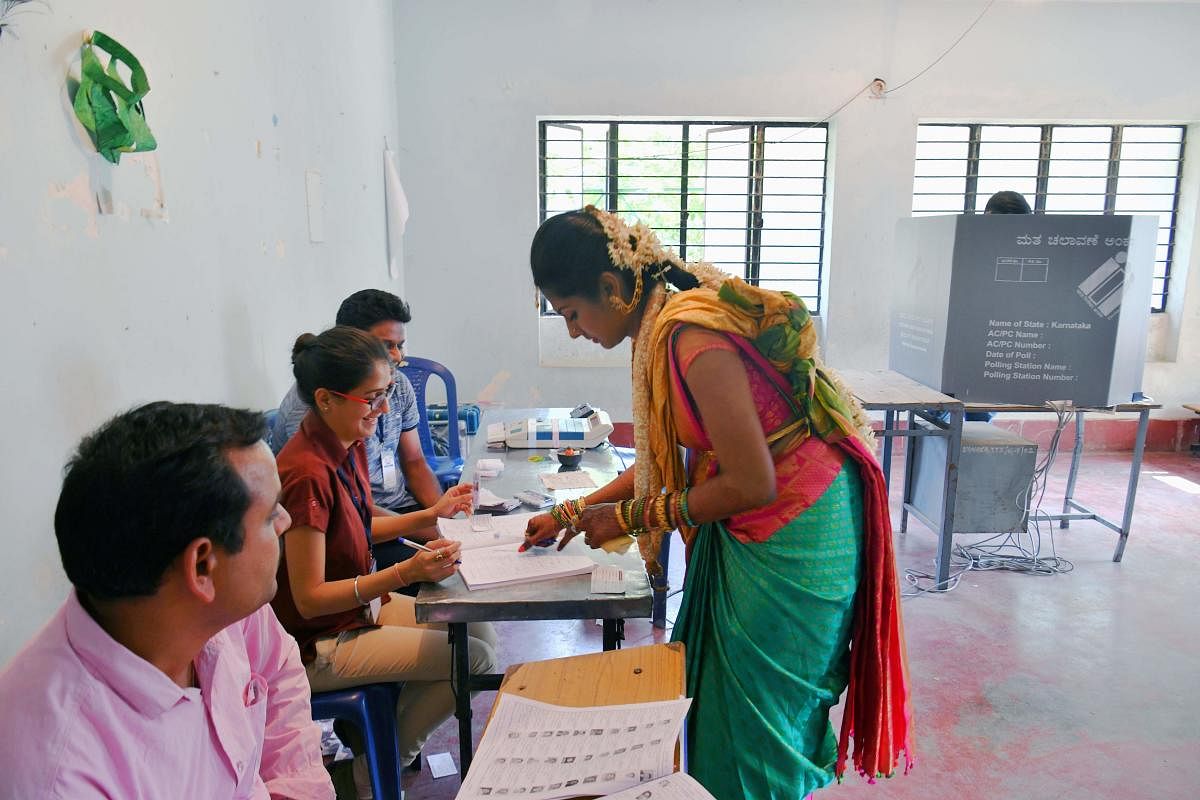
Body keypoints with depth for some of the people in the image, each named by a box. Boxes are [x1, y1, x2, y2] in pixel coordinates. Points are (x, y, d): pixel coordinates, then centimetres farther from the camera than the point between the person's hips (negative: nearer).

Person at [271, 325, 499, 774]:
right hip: (318, 643, -9)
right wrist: (405, 573, -34)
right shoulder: (307, 474, -29)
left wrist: (431, 515, 2)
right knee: (474, 658, -9)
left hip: (359, 603, 9)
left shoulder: (350, 446, -2)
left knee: (480, 632, 8)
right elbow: (309, 598, -25)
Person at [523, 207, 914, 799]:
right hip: (753, 530, 9)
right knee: (716, 689, 21)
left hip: (793, 532, -9)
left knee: (753, 713, 9)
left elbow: (751, 485, -24)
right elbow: (666, 460, 11)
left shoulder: (694, 337, -27)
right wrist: (572, 515, 14)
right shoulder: (661, 326, 2)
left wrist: (627, 517, -14)